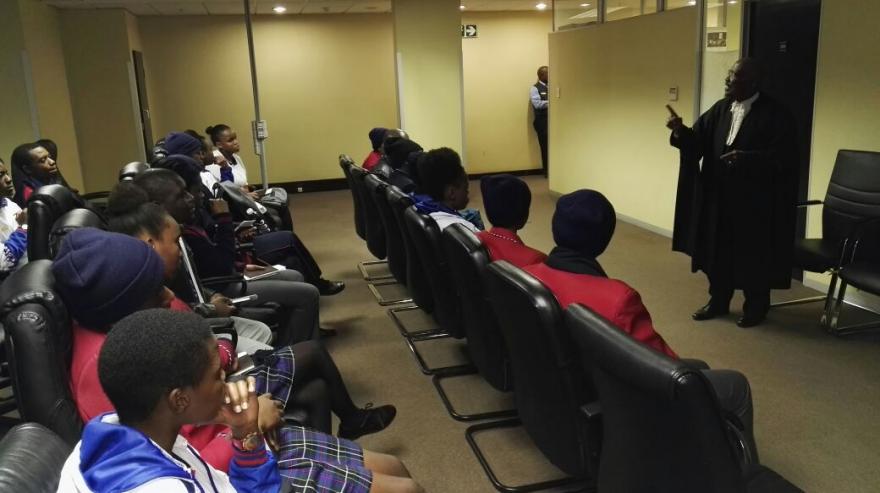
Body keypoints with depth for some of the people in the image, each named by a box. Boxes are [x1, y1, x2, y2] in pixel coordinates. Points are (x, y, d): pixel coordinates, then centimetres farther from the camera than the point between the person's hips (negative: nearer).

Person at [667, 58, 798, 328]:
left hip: (755, 199, -5)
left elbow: (782, 155, -14)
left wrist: (746, 158, -26)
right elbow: (698, 141, 1)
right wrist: (680, 131, -18)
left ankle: (756, 306, 22)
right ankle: (718, 300, 27)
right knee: (718, 249, 12)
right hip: (719, 196, 5)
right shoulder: (720, 109, 7)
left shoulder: (774, 114, -9)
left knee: (752, 254, 5)